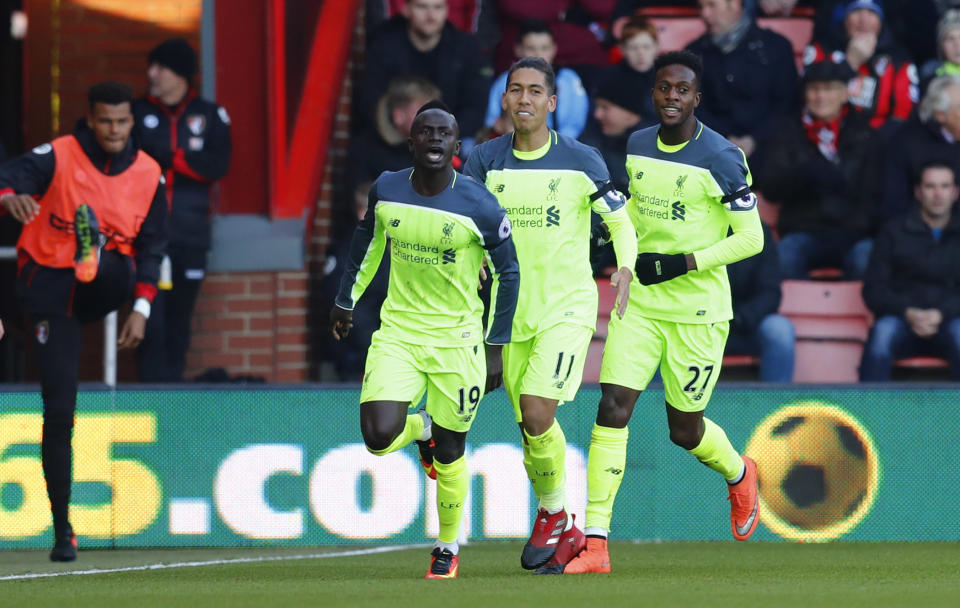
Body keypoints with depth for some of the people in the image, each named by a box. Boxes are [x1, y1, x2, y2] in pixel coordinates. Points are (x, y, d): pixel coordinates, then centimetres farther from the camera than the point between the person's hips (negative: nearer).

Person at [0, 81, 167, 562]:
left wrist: (141, 310, -4)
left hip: (106, 287, 3)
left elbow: (151, 247, 6)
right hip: (51, 291, -3)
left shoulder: (149, 175, 1)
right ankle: (62, 529, 0)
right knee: (58, 412, -5)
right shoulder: (58, 157, -9)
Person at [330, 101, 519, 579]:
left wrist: (496, 347, -5)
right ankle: (422, 428, 23)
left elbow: (508, 272, -4)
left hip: (457, 338, -2)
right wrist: (346, 299, 20)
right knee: (379, 438, -14)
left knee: (450, 453, 5)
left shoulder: (479, 207, -15)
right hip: (398, 331, 2)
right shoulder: (386, 191, -5)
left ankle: (448, 548, 28)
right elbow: (368, 240, 16)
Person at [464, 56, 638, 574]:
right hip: (513, 311, 4)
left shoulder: (580, 161, -6)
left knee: (536, 410, -20)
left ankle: (553, 515, 1)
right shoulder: (485, 160, 1)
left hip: (568, 304, -4)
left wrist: (625, 269, -20)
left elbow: (620, 221, -1)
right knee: (530, 424, 7)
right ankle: (563, 534, 24)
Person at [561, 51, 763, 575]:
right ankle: (595, 544, -12)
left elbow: (751, 238, -11)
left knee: (684, 430, 8)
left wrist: (683, 264, -18)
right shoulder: (636, 147, 5)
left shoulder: (721, 159, -13)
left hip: (698, 309, -4)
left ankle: (738, 474, 44)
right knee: (612, 408, -11)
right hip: (638, 301, 4)